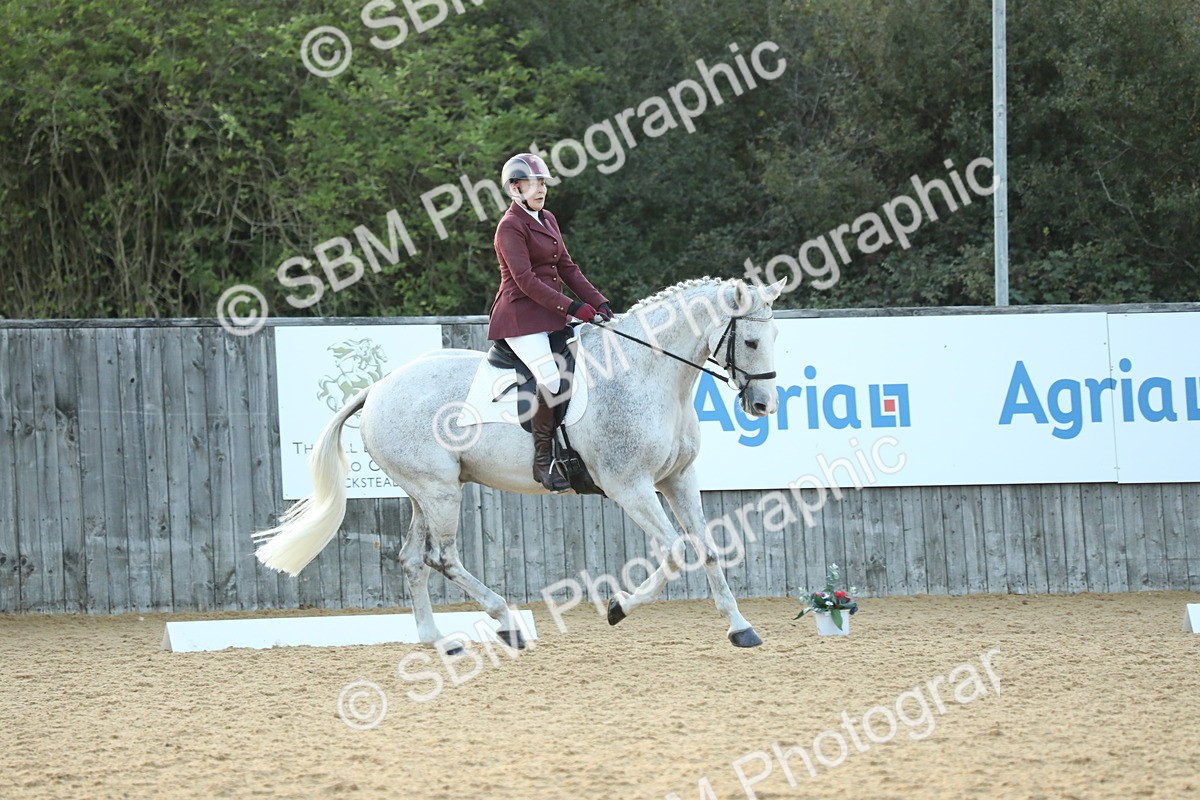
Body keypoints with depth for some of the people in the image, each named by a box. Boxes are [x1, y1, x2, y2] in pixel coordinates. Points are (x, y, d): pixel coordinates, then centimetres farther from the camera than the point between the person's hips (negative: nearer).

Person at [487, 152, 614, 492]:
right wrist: (571, 307, -23)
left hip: (550, 316, 9)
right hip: (521, 317, -9)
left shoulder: (548, 220, 18)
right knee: (551, 378, -27)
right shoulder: (510, 227, -10)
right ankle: (543, 460, -20)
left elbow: (567, 268, 19)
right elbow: (525, 280, -18)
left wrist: (598, 302, 5)